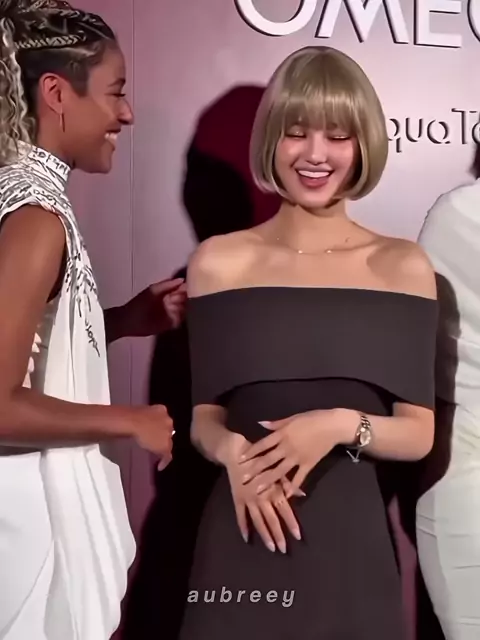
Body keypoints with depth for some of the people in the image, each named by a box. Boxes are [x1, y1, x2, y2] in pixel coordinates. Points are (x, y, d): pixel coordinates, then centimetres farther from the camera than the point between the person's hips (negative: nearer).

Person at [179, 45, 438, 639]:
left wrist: (344, 425, -19)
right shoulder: (219, 262, -1)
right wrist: (231, 450, -17)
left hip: (351, 532, 0)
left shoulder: (402, 267, -1)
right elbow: (204, 418, 3)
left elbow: (419, 435, -1)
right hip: (243, 534, 0)